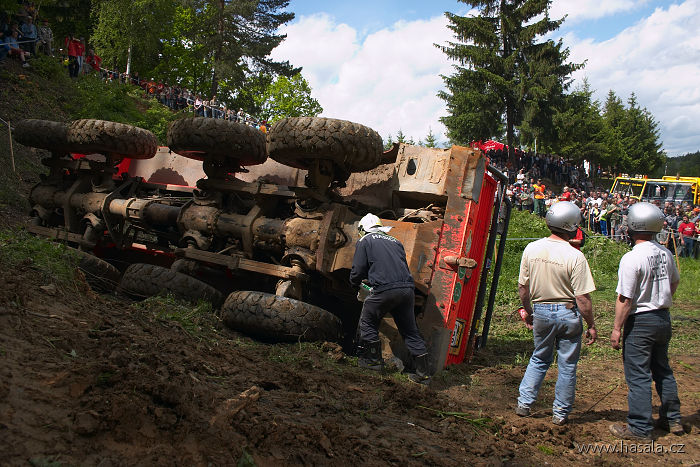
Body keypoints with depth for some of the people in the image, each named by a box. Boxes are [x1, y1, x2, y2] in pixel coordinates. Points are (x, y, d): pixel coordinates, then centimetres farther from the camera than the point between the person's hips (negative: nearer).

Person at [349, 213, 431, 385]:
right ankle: (423, 372, 11)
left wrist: (357, 284, 29)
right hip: (407, 288, 6)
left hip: (385, 290, -5)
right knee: (410, 330, 12)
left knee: (368, 322, 17)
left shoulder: (365, 241, 11)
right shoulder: (395, 241, 27)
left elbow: (357, 270, 5)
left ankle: (374, 360, 22)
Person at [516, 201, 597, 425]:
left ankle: (524, 403, 19)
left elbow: (522, 287, 3)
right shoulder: (575, 257, -18)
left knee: (539, 359, 21)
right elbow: (582, 298, -16)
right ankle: (560, 413, 20)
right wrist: (591, 326, -3)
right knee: (567, 365, 11)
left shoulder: (531, 249, -5)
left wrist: (528, 312, 17)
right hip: (568, 314, -4)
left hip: (541, 312, 4)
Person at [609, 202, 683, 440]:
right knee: (662, 369, 21)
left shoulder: (632, 258, -22)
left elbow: (625, 299, -21)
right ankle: (672, 419, 33)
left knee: (638, 375, 0)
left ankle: (640, 428, 7)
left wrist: (616, 329, -14)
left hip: (640, 321, -8)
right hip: (664, 318, 8)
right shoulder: (665, 253, 2)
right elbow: (674, 282, 18)